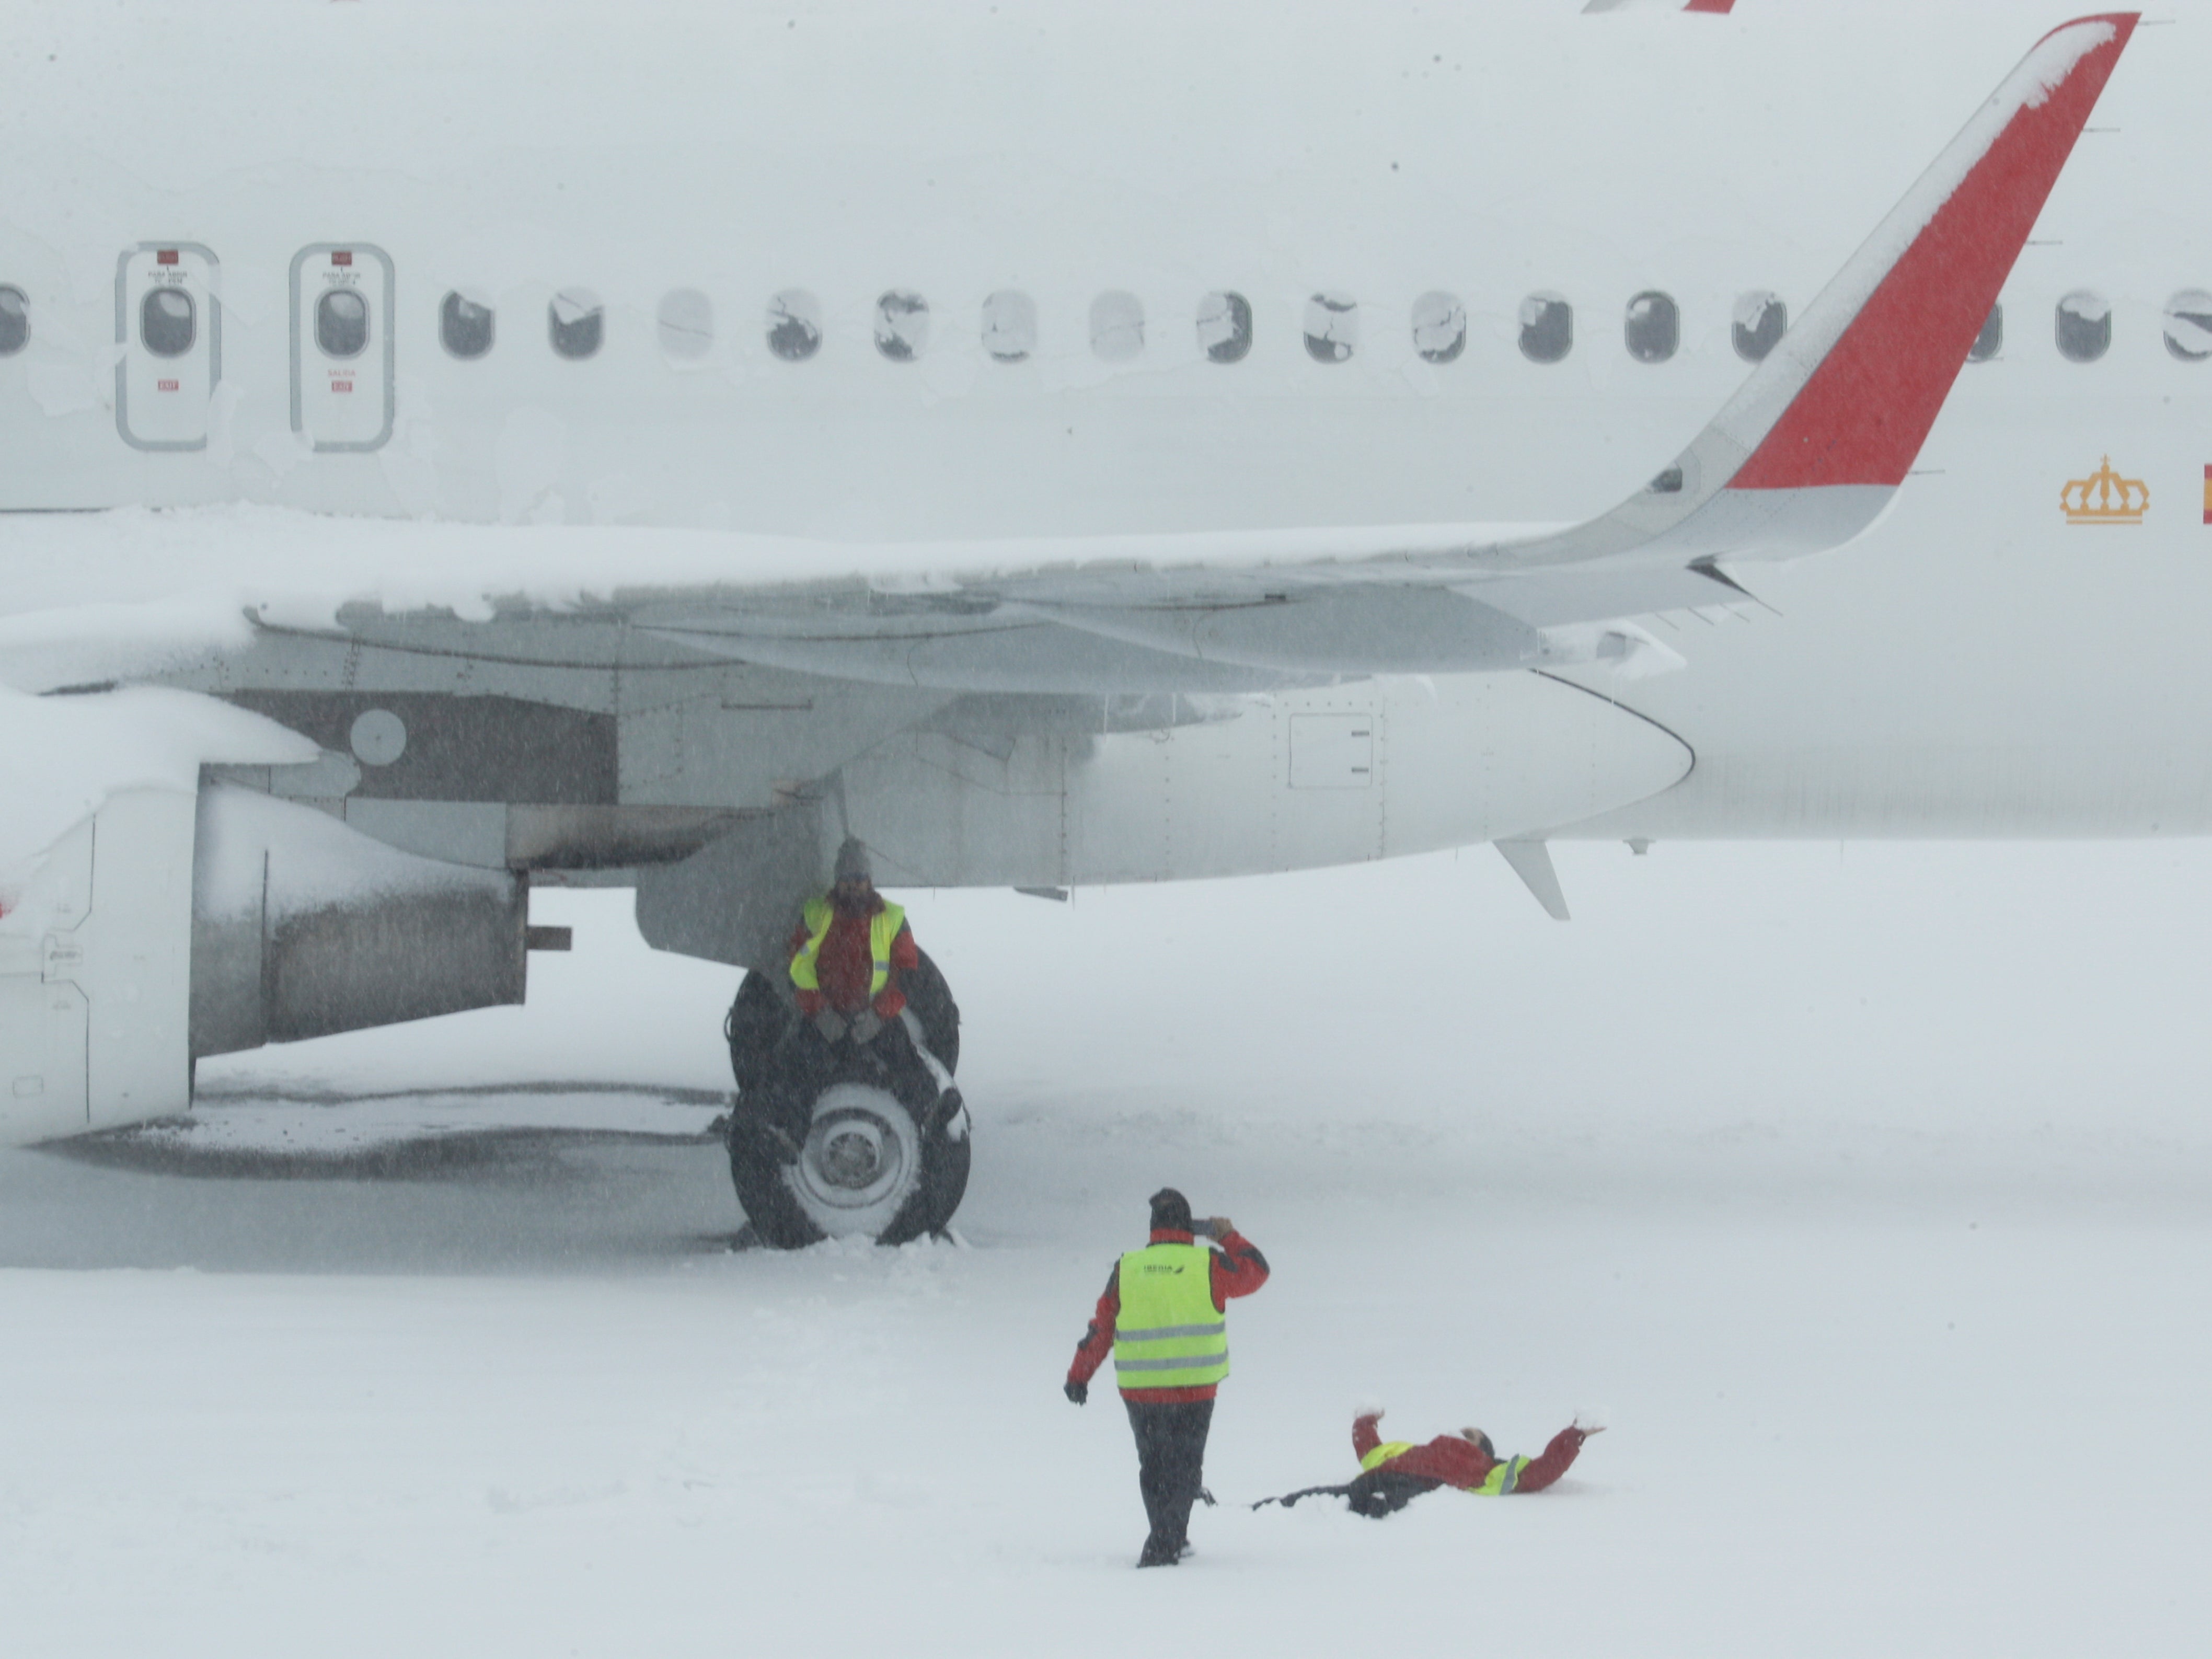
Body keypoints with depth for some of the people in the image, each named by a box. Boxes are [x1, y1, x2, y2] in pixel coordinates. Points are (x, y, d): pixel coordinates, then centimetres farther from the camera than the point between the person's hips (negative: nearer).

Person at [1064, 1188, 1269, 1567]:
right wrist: (1230, 1237, 24)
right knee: (1184, 1466, 6)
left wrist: (1079, 1376, 13)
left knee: (1154, 1467, 17)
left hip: (1141, 1391, 2)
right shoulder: (1208, 1265, -6)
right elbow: (1254, 1272, 11)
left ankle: (1170, 1540, 27)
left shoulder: (1126, 1270, -1)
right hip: (1196, 1388, -1)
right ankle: (1165, 1546, -4)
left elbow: (1101, 1329, 4)